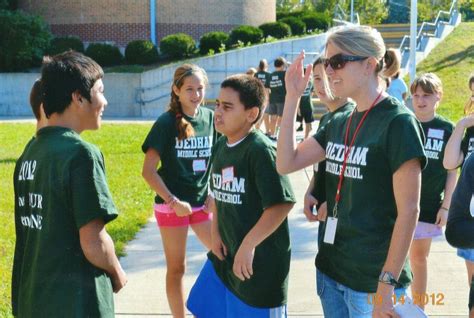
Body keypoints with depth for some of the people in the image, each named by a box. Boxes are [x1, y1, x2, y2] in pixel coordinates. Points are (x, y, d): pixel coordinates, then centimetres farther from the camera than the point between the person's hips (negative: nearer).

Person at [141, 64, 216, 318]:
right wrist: (173, 201, -18)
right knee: (176, 268, 7)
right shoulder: (166, 123, -13)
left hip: (203, 202, 5)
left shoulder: (210, 118, -1)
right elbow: (148, 170, -14)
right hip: (172, 204, -4)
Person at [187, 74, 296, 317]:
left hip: (259, 261, -8)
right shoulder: (220, 146, 5)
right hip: (224, 253, 8)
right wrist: (215, 233, 6)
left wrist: (248, 245, -23)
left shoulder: (260, 150, -20)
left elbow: (282, 204, -25)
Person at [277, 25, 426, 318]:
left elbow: (408, 211, -16)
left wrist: (387, 285, -18)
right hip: (330, 270, 7)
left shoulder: (398, 123, -14)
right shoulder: (339, 123, 8)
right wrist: (292, 97, 0)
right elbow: (286, 163, 4)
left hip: (373, 281, -7)